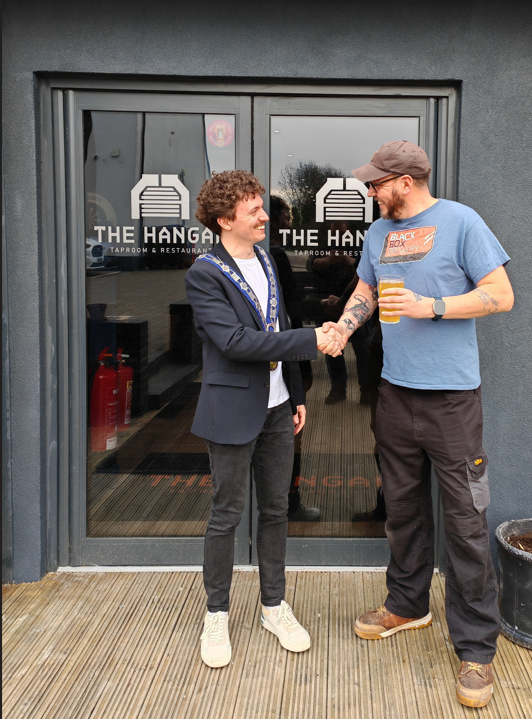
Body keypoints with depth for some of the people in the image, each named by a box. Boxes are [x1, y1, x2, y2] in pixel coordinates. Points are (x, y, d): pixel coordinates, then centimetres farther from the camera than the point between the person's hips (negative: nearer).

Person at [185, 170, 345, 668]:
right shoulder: (205, 273, -13)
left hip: (275, 408, 7)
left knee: (275, 509, 13)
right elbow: (235, 341, -23)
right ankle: (217, 615, 21)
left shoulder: (265, 261, 11)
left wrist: (296, 395, 16)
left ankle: (274, 606, 29)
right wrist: (312, 341, -22)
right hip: (233, 411, -7)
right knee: (226, 515, 4)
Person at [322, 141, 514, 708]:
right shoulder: (378, 233, 11)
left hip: (452, 395, -6)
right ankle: (408, 603, 36)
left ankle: (476, 648, 8)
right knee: (403, 507, 17)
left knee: (465, 521, -3)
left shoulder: (460, 221, -7)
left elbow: (501, 295, -9)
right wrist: (342, 325, 1)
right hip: (395, 391, 6)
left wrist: (432, 306, -18)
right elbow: (363, 292, 20)